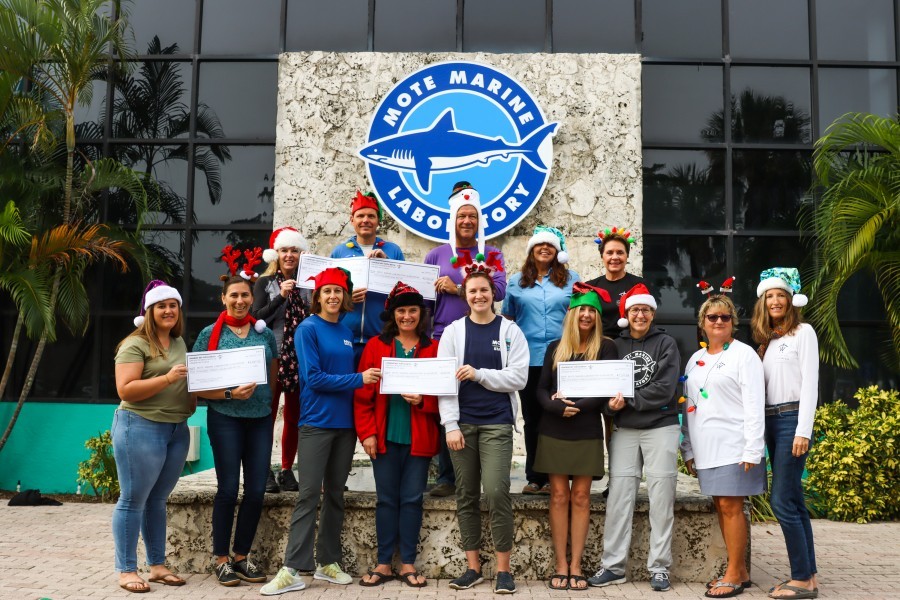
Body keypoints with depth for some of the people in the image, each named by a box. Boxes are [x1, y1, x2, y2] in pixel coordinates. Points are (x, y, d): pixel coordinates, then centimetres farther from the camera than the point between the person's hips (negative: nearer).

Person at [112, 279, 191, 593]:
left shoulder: (180, 343, 14)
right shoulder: (136, 345, -8)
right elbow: (125, 390, -16)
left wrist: (190, 400, 9)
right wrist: (166, 379, -23)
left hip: (177, 430, 7)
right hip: (141, 427, -7)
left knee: (157, 500, 12)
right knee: (133, 499, 0)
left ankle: (158, 566, 19)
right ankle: (126, 570, 8)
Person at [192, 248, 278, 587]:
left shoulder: (264, 333, 8)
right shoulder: (210, 334, 0)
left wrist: (270, 408, 4)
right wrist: (230, 394, -16)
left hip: (261, 419, 3)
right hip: (226, 419, -3)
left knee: (257, 490, 4)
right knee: (228, 488, -1)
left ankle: (242, 556, 19)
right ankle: (221, 559, 13)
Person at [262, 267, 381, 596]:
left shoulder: (346, 331, 11)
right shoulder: (308, 329, -7)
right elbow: (313, 378, -14)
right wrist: (358, 379, -13)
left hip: (344, 422, 6)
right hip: (316, 422, -6)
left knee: (335, 494, 10)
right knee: (309, 495, -7)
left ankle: (328, 562, 19)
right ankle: (295, 569, -3)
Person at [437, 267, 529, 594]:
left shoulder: (510, 331, 3)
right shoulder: (453, 331, 6)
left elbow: (518, 378, -3)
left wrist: (479, 374, -14)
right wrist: (450, 425, -7)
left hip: (497, 423, -2)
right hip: (462, 422, 2)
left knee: (496, 491, -10)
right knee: (466, 494, 6)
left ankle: (503, 568, 3)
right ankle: (473, 567, 16)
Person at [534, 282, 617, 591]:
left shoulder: (605, 347, 1)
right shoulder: (555, 348, 8)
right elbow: (541, 390, 4)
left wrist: (576, 405, -16)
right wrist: (557, 406, -16)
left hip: (587, 433, -1)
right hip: (554, 432, 2)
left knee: (580, 497, 2)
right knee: (559, 496, 2)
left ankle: (575, 565, 9)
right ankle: (560, 565, 7)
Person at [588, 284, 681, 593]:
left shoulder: (666, 344, 2)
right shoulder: (616, 346, 10)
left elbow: (664, 389, -9)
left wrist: (627, 401, -13)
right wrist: (612, 403, -16)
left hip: (660, 428, -2)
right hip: (623, 431, 2)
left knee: (661, 498, 1)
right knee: (618, 496, -1)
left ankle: (659, 567, 9)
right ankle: (613, 565, 6)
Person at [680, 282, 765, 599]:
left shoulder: (743, 354, -3)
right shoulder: (695, 359, 16)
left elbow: (754, 405, -9)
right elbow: (688, 406, 18)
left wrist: (752, 451, -15)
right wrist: (688, 449, 14)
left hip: (733, 446, -6)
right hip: (707, 448, 6)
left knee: (730, 505, -5)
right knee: (720, 506, 9)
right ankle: (739, 571, 19)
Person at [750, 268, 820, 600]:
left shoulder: (803, 332, -3)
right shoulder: (768, 340, 17)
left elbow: (809, 383, -9)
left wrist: (803, 431, -16)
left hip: (792, 419, -7)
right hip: (770, 421, 7)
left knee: (782, 501, -10)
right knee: (794, 501, 8)